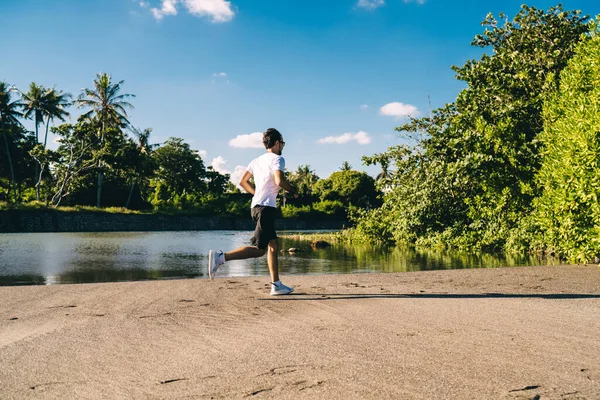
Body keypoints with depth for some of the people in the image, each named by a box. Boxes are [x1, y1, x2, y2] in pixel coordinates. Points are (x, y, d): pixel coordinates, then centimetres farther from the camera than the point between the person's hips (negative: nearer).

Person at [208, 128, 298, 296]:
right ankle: (220, 257, -22)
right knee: (259, 249, -12)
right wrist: (293, 190, -3)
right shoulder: (277, 159, -5)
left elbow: (243, 182, 19)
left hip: (256, 206, 9)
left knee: (273, 245, 13)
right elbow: (279, 181, -20)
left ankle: (276, 285, 13)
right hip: (266, 208, -9)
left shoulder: (257, 160, 19)